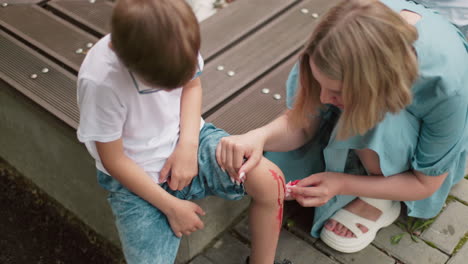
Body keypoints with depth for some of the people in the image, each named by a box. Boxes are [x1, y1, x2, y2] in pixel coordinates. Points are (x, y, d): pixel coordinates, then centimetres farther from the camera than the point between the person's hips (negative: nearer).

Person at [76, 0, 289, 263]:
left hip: (188, 141, 4)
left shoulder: (176, 41, -18)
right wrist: (171, 206, -15)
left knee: (269, 179, -17)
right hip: (138, 177, -3)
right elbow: (113, 160, -17)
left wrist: (187, 146, -13)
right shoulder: (101, 80, -29)